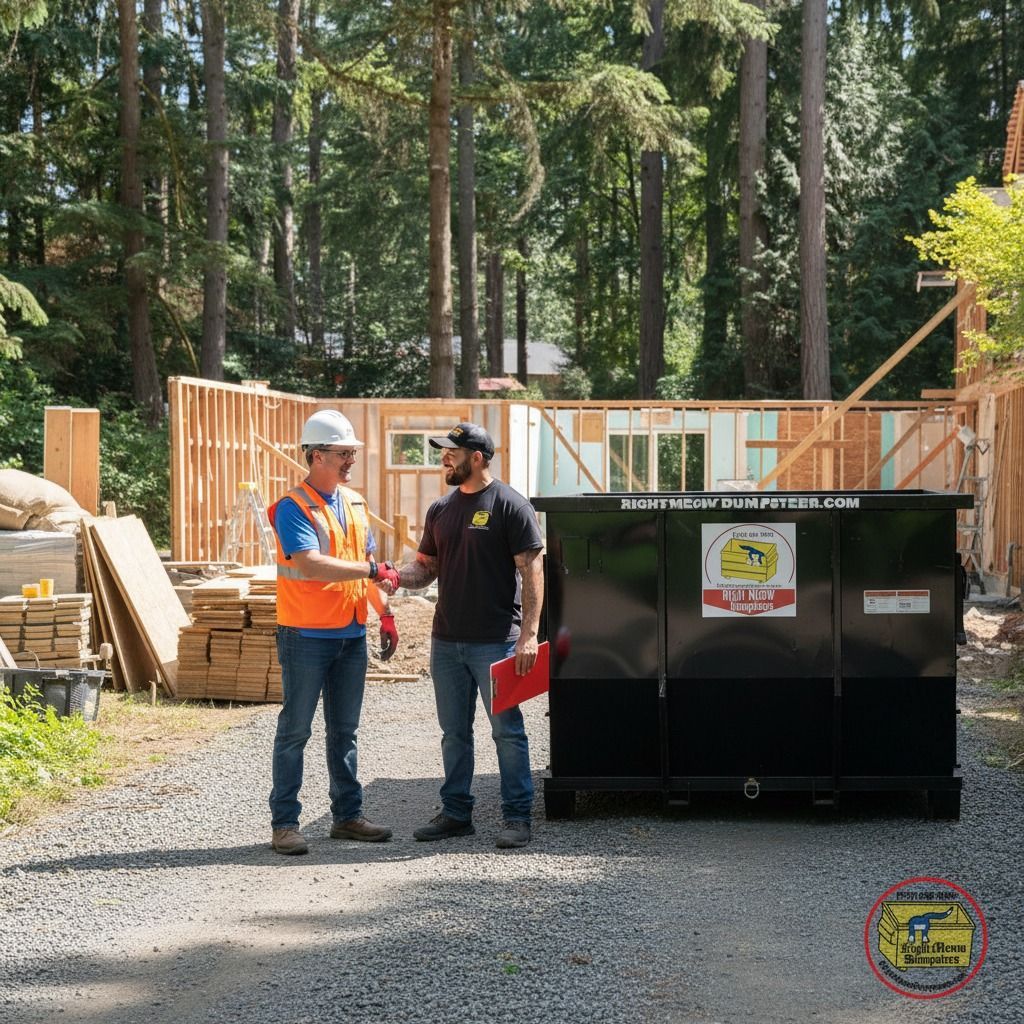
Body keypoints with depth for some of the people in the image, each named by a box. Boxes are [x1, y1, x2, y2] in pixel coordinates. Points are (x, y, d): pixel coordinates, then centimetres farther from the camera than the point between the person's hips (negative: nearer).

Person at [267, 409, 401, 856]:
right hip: (306, 635, -7)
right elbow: (312, 564, -25)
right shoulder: (293, 508, -12)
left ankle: (347, 815, 21)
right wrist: (373, 571, -23)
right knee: (295, 730, -1)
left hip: (351, 635, 7)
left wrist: (385, 614, 15)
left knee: (344, 730, 13)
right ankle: (284, 823, 3)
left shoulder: (354, 503, 13)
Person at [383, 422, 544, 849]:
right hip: (446, 639, 7)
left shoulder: (510, 505, -8)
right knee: (454, 732, 13)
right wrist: (398, 575, -6)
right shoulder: (440, 509, 12)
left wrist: (529, 633, -17)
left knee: (507, 731, 0)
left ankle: (517, 817, 7)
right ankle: (456, 813, 22)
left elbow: (531, 570, -10)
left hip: (496, 642, -6)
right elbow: (427, 567, 17)